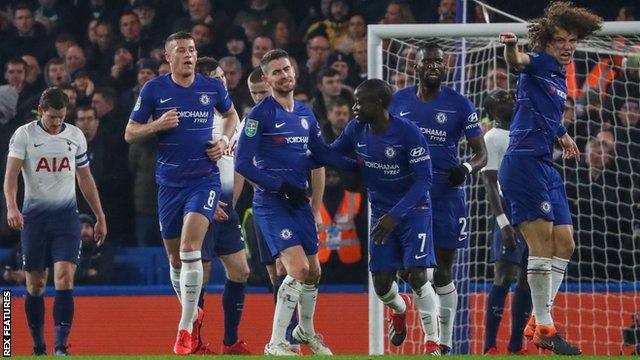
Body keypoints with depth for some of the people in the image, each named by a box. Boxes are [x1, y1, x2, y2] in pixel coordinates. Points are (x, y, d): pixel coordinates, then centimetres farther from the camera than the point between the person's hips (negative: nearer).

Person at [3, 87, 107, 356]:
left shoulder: (75, 136, 6)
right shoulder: (24, 135, -3)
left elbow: (85, 179, 16)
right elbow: (11, 175, -11)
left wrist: (100, 217, 18)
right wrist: (11, 207, -29)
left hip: (66, 215, 1)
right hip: (34, 215, -1)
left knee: (64, 276, -15)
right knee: (35, 284, 4)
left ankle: (61, 345, -19)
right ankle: (38, 346, 16)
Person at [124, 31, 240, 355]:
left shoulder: (213, 87, 2)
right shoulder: (153, 90, 0)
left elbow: (231, 114, 23)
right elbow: (130, 134, 4)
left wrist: (224, 140, 4)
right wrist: (158, 124, -14)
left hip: (205, 179, -2)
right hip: (169, 182, 2)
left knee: (189, 247, -20)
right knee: (175, 258, 9)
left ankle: (186, 328, -15)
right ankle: (193, 313, 34)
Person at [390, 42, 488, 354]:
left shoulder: (460, 105, -1)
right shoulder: (398, 102, 5)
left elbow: (481, 152, 0)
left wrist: (467, 168, -21)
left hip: (446, 195, -2)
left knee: (442, 274, 2)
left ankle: (444, 342, 11)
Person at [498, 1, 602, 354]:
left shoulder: (560, 79, 18)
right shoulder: (538, 64, -6)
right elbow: (518, 60, -30)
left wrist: (563, 135, 50)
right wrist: (510, 47, -50)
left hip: (546, 167, 9)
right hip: (524, 162, -9)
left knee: (564, 244, 9)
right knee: (542, 242, -12)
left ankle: (538, 322, 15)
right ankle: (544, 328, -9)